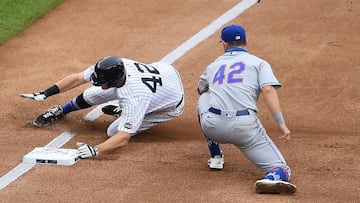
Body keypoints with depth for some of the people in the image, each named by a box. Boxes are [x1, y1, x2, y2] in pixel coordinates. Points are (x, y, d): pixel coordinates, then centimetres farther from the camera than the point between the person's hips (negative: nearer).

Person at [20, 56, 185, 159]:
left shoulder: (134, 99, -44)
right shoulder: (108, 69, -27)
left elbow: (123, 138, -46)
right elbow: (77, 78, -16)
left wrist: (95, 150, -57)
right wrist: (46, 93, -20)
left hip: (171, 104, -6)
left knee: (114, 132, -14)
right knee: (90, 95, 4)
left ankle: (123, 113, 20)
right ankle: (60, 112, 34)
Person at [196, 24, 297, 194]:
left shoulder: (214, 65, 25)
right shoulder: (259, 63, 13)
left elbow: (201, 90, 45)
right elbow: (268, 90, -6)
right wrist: (281, 123, -11)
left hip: (212, 127, 3)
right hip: (245, 127, -3)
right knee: (280, 169, 4)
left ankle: (215, 156, 31)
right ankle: (273, 178, -36)